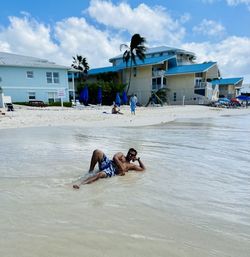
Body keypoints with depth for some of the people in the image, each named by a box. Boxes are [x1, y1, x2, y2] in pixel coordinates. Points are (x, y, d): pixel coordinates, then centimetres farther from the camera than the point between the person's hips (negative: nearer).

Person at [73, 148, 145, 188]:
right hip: (107, 163, 3)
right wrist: (121, 168, -4)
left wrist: (139, 160, 18)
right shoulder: (121, 154, 23)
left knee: (100, 174, -39)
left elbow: (143, 169, 19)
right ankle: (90, 171, -11)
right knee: (97, 151, -25)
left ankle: (80, 183, -48)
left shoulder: (132, 165, 22)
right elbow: (115, 157, 2)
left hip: (112, 171, -2)